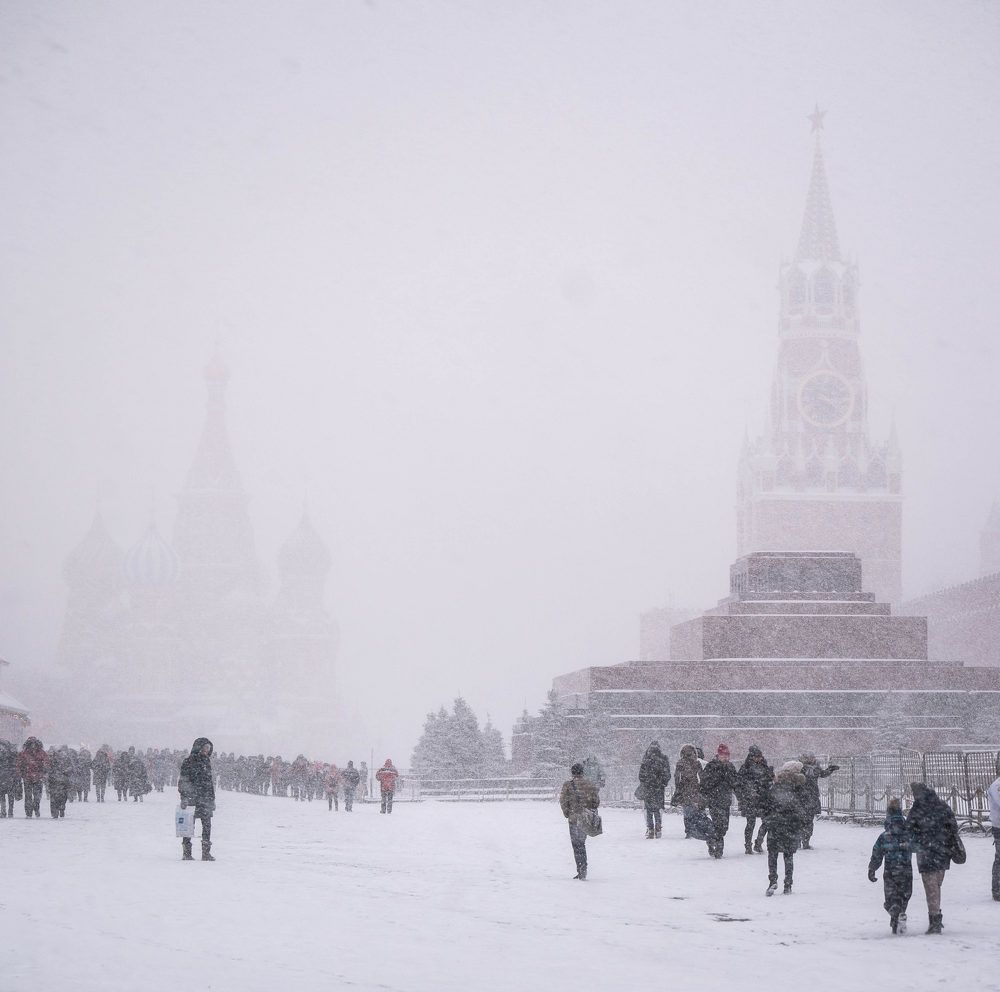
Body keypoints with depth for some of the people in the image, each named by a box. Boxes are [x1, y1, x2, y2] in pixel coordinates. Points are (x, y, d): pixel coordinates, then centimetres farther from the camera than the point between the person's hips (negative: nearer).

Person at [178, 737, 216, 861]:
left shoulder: (207, 761, 16)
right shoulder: (188, 762, -4)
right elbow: (183, 780, -9)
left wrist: (212, 799, 21)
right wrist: (184, 797, -18)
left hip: (205, 799, 5)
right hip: (191, 798, -5)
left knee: (207, 825, -2)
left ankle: (206, 852, 1)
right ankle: (186, 853, 4)